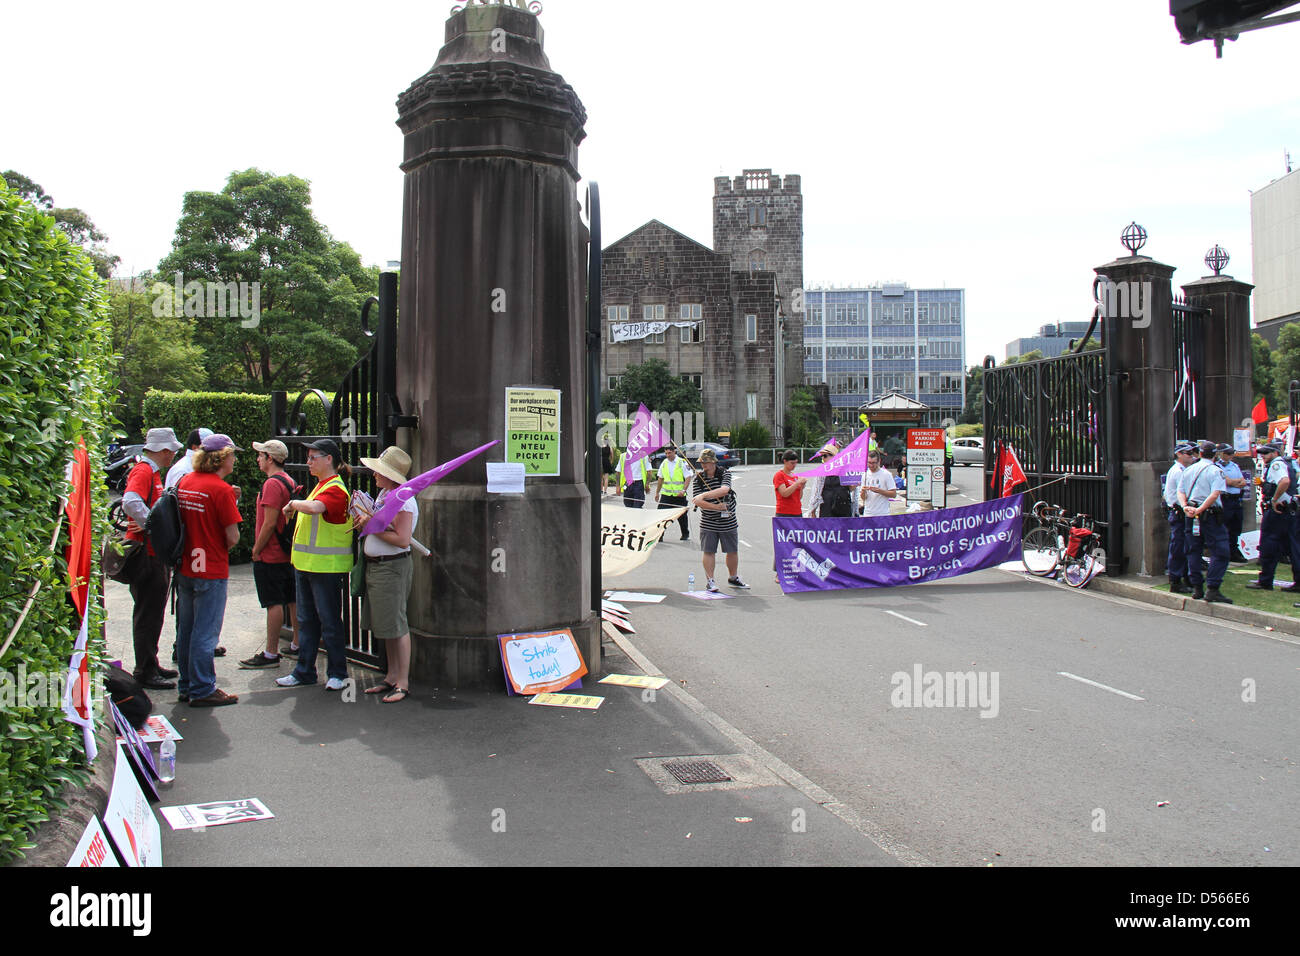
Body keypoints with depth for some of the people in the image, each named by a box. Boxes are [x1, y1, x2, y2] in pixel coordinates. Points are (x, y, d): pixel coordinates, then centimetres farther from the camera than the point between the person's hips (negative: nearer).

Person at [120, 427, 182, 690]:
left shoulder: (152, 472, 17)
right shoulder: (143, 471, -15)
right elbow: (131, 503, -31)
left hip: (155, 553, 10)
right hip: (147, 555, -10)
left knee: (153, 613, 17)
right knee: (148, 614, -4)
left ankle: (150, 664, 26)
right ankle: (145, 671, 3)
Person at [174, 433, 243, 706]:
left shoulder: (184, 482, 6)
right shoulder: (221, 489, -17)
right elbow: (233, 538, -16)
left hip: (184, 568, 8)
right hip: (211, 571, -8)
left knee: (186, 629, 15)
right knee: (205, 632, 0)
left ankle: (187, 685, 26)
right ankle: (202, 690, 6)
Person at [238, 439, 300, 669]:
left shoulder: (272, 484, -17)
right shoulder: (289, 482, 13)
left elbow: (270, 523, -21)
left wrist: (256, 550, -11)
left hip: (270, 555, -10)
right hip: (289, 553, 10)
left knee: (274, 604, -7)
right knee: (293, 600, 13)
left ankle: (271, 654, -3)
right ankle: (298, 645, 22)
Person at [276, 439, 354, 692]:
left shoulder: (335, 489, -16)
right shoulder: (321, 485, 16)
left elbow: (314, 507, -35)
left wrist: (293, 504, -19)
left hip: (327, 567, -10)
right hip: (305, 564, 10)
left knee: (329, 621, 0)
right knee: (306, 620, 14)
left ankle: (337, 673, 10)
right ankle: (304, 672, 22)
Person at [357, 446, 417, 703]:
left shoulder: (403, 500, -18)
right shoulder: (384, 493, 12)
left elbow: (402, 540, -24)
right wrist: (364, 519, 1)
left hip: (392, 566, -10)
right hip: (374, 565, 10)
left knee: (395, 625, -5)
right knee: (385, 625, 15)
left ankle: (403, 682, 2)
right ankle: (392, 677, 24)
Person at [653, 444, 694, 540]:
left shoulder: (682, 462, -5)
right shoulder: (664, 463, 8)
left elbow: (688, 477, -7)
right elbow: (660, 479, 17)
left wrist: (683, 490, -18)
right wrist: (657, 493, 17)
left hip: (679, 495, -3)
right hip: (666, 494, 3)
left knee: (682, 516, 8)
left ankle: (685, 535, 26)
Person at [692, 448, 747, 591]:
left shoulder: (724, 473, -5)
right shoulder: (698, 478, -3)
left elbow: (724, 490, -25)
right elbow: (698, 502, -11)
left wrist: (704, 495, -33)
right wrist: (716, 507, -20)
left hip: (728, 522, 1)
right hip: (708, 524, 0)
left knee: (732, 551, 10)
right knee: (709, 552, -2)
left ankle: (733, 578, 29)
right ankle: (710, 581, 9)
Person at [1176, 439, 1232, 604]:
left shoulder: (1187, 470, 12)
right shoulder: (1215, 471, -6)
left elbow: (1180, 491, 7)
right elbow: (1215, 494, -18)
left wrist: (1186, 507, -6)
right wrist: (1200, 509, -18)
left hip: (1191, 515, 6)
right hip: (1210, 515, -6)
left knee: (1194, 551, 12)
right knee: (1219, 552, -4)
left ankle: (1196, 588, 14)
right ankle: (1212, 590, -12)